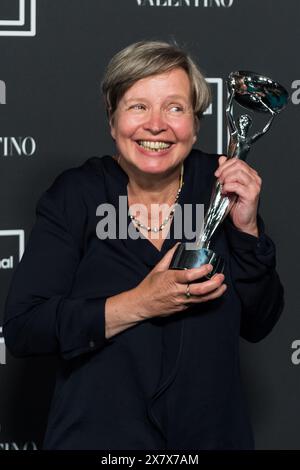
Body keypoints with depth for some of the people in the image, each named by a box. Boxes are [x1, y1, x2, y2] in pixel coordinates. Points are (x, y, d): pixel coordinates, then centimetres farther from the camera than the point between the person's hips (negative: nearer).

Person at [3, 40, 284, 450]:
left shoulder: (217, 183, -4)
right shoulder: (76, 195, -9)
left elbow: (257, 324, -2)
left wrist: (246, 226, -15)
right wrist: (140, 304, -24)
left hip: (210, 432, 3)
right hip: (98, 436, -2)